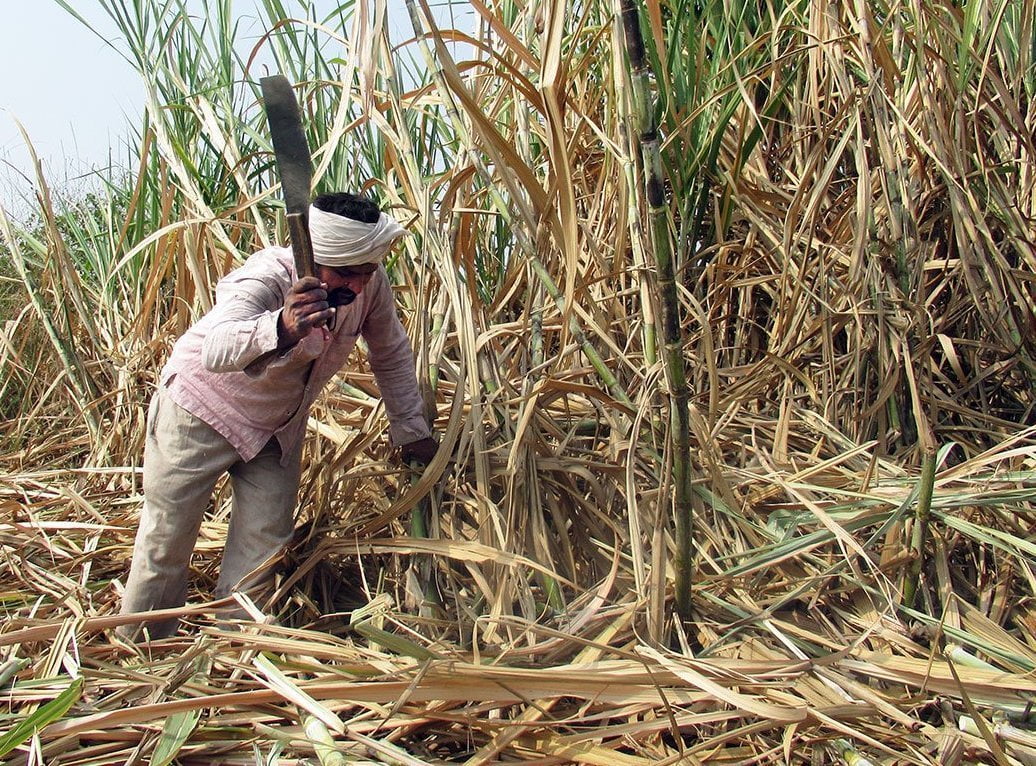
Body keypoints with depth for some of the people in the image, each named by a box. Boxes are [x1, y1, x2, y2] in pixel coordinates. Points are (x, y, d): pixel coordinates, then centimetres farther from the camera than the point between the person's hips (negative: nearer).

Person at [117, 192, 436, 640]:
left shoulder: (370, 284, -18)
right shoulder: (266, 279, -35)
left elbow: (391, 352, -1)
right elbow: (216, 349, -55)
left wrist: (411, 430, 2)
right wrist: (281, 329, -75)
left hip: (278, 427, 5)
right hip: (202, 411, -5)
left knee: (264, 545, 3)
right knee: (167, 540, 2)